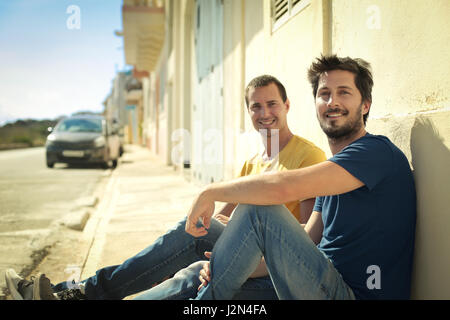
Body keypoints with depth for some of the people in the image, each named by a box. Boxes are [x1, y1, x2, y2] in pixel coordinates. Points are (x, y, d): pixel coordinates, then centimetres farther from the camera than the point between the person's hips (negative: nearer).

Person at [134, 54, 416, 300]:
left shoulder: (377, 152, -12)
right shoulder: (335, 167, 18)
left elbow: (282, 188, -27)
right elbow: (304, 245, 12)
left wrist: (210, 192, -11)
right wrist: (232, 266, -2)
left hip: (356, 294, -9)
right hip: (325, 284, 9)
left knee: (258, 210, -23)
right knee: (197, 274, 3)